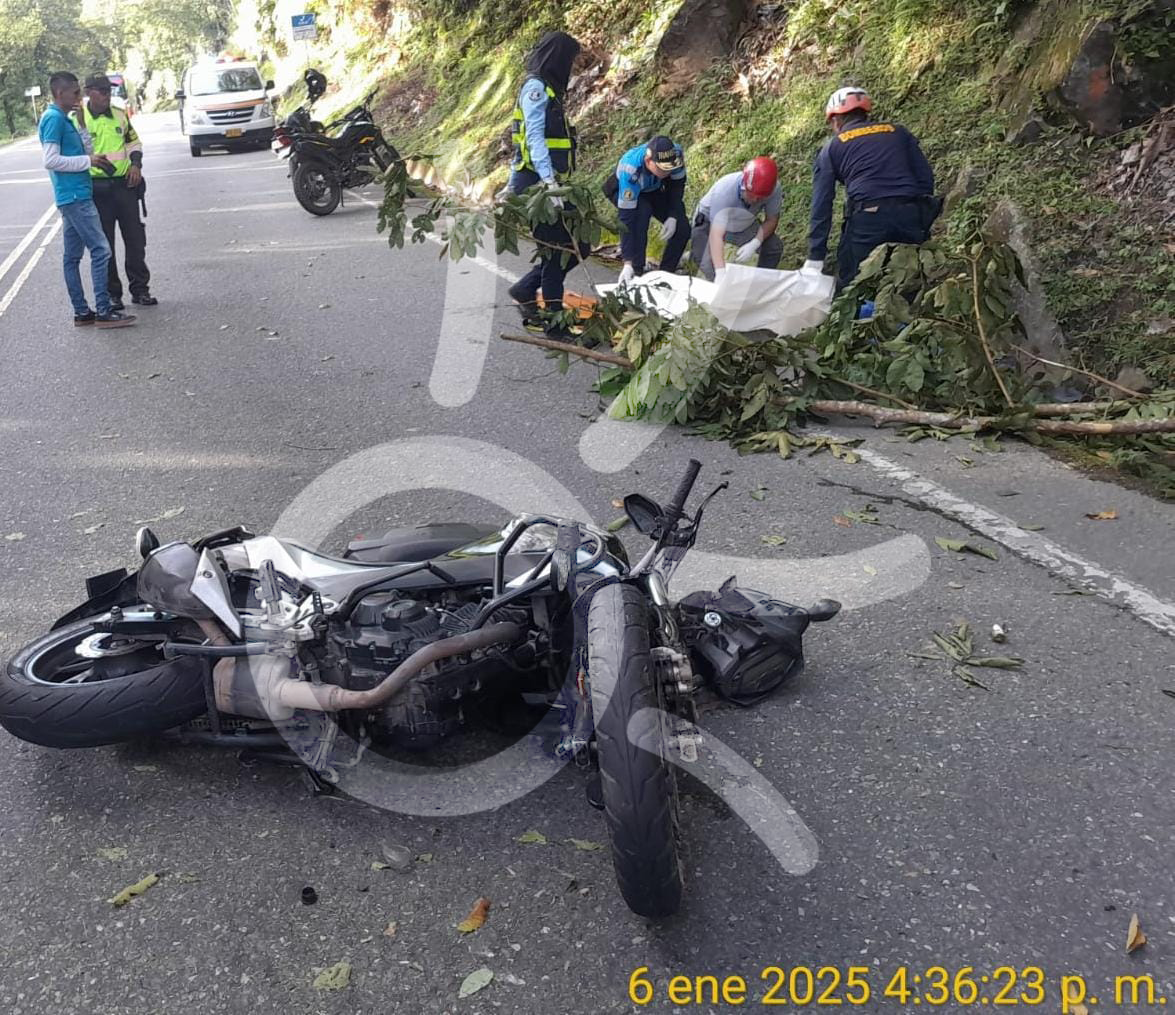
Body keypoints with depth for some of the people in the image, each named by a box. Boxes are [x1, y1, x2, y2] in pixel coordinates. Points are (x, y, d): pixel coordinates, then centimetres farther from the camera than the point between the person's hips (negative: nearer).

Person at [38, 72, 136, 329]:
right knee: (100, 250, -10)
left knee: (73, 256, 10)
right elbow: (50, 160, -19)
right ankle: (103, 312, -10)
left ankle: (81, 312, 14)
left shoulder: (62, 118, 17)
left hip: (73, 196, 10)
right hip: (75, 196, -10)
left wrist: (91, 157, 12)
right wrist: (88, 160, -13)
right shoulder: (54, 118, -12)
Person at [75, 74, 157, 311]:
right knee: (104, 243, 2)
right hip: (97, 188, -3)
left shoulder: (119, 115, 8)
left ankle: (140, 289, 14)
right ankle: (111, 293, 10)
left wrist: (136, 164, 5)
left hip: (125, 184, 4)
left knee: (135, 238, 5)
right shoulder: (78, 120, -4)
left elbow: (133, 141, 17)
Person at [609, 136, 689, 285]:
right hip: (626, 192, -4)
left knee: (682, 228, -12)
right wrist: (627, 262, -48)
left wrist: (673, 216, -23)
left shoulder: (676, 154, -33)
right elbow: (626, 219, -44)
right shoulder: (630, 170, -44)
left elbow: (677, 184, -10)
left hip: (655, 190, 4)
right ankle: (637, 272, -25)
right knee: (642, 213, -35)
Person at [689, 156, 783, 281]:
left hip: (745, 224, 4)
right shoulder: (725, 189, -40)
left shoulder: (774, 189, -29)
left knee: (774, 247, -12)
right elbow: (716, 235, -47)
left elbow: (771, 220, -11)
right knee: (707, 266, -26)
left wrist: (754, 244, -31)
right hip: (710, 222, -4)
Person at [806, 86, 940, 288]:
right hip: (911, 216, 4)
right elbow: (926, 177, 14)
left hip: (867, 219, -3)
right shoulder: (897, 131, 22)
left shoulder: (831, 148, 14)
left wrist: (815, 258, 7)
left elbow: (821, 206, 8)